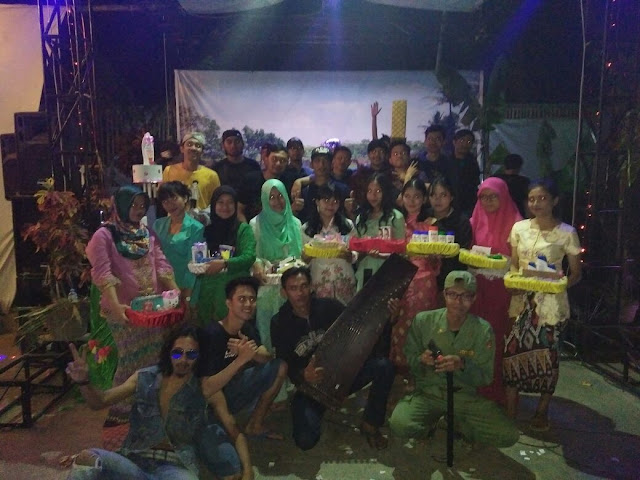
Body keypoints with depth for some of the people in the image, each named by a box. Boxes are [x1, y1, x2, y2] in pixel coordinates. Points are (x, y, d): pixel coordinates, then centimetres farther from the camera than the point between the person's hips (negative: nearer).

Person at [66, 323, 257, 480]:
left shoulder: (205, 387, 1)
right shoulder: (145, 378, 8)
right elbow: (99, 402, 8)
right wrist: (84, 381, -11)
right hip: (136, 459, 2)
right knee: (86, 458, -28)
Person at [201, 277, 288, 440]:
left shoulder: (248, 329, -2)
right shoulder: (213, 334, -24)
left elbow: (268, 358, -17)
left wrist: (251, 353, -37)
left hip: (234, 387, 7)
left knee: (280, 367, -3)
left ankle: (255, 425, 6)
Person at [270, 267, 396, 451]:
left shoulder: (330, 307, -6)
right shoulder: (279, 324, -8)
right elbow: (285, 367, -11)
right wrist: (304, 376, -34)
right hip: (309, 384, -1)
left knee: (383, 366, -25)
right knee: (305, 440, -23)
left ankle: (370, 424, -3)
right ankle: (317, 409, 14)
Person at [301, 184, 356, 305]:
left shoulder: (347, 225, 4)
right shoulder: (306, 229, 1)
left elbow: (355, 257, 6)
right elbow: (304, 261, 2)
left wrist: (347, 255, -15)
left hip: (345, 282, 1)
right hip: (319, 282, -1)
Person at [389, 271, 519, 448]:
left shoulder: (483, 330, -8)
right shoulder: (423, 320, -8)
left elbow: (485, 377, -6)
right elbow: (408, 360, 1)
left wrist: (462, 364, -27)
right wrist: (421, 360, -23)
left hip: (465, 396, 1)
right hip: (428, 392, -1)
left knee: (509, 435, -19)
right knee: (400, 425, -29)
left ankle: (458, 425, 10)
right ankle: (432, 421, 7)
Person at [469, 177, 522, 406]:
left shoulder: (514, 222, -5)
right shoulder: (476, 220, 9)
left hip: (502, 286, -4)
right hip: (479, 286, 4)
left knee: (499, 335, -2)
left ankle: (499, 388, 11)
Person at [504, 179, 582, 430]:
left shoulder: (566, 233, -5)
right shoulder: (520, 228, 4)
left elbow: (576, 272, 0)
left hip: (550, 301, -3)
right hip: (522, 298, 3)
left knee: (547, 353, 4)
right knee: (513, 348, 1)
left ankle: (542, 410, 24)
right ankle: (510, 406, 18)